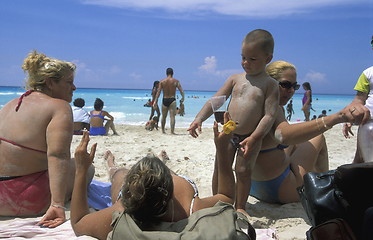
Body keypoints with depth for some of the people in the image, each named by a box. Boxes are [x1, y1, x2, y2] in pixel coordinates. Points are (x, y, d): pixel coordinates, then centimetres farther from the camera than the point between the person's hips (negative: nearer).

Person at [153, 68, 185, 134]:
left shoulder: (162, 81, 2)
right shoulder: (176, 81, -1)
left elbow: (158, 92, -2)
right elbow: (181, 90, -4)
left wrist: (155, 101, -3)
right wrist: (182, 98, 9)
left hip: (165, 100, 2)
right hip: (172, 100, -2)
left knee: (164, 116, 15)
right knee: (172, 116, -4)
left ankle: (163, 130, 28)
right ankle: (172, 131, -13)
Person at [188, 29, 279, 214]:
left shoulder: (270, 85, -6)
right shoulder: (235, 79, 6)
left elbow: (269, 115, -14)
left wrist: (253, 138, -24)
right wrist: (199, 119, -8)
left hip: (251, 137, -3)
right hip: (228, 134, 4)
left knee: (243, 171, 1)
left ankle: (240, 206, 20)